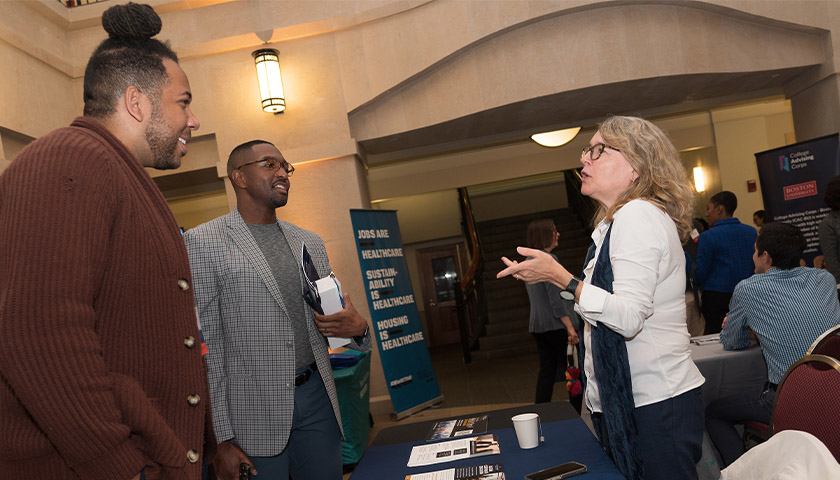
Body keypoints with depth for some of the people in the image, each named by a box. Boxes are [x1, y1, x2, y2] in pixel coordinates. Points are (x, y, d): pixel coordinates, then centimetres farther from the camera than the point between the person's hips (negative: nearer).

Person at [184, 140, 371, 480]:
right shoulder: (202, 242, -5)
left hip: (316, 398, 5)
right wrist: (219, 438, -11)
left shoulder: (310, 242, 11)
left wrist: (358, 327, -8)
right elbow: (203, 344, -8)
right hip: (253, 413, -5)